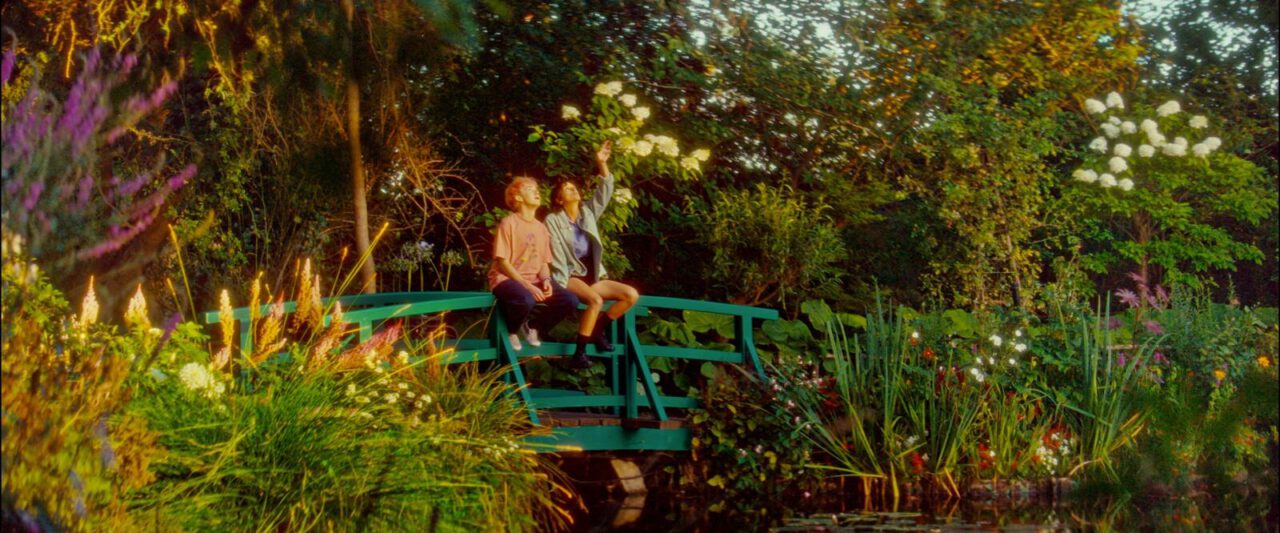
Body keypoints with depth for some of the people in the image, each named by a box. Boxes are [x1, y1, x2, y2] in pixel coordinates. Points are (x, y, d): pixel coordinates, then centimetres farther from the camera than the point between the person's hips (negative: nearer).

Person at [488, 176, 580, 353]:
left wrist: (546, 280, -8)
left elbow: (544, 262, 15)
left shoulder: (541, 228, 13)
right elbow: (503, 262, -12)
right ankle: (510, 331, -5)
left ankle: (533, 326, 9)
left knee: (570, 300, -16)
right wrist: (527, 285, -21)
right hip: (506, 279, -6)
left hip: (534, 280, 6)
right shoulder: (509, 223, -7)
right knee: (526, 300, -40)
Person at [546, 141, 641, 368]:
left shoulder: (588, 212, 13)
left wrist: (602, 164, -8)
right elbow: (556, 257, -10)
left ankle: (598, 330, 3)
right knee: (595, 300, -36)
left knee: (631, 295, -11)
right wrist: (562, 285, -19)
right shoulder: (553, 220, -3)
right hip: (571, 277, -6)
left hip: (593, 276, 7)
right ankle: (580, 351, -28)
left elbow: (604, 193, 4)